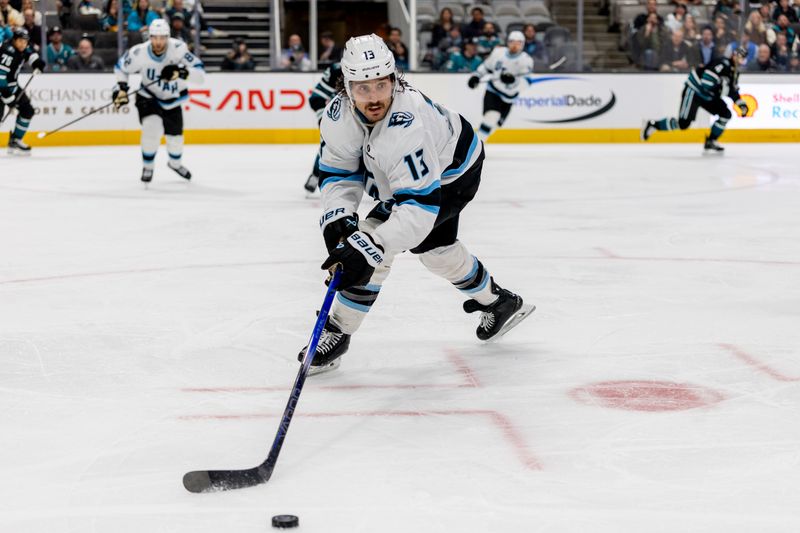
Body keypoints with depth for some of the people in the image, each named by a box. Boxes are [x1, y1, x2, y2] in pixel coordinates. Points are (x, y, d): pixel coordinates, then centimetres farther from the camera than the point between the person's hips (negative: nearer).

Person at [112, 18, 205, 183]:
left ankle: (175, 163, 48)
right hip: (148, 97, -2)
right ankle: (147, 167, -1)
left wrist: (180, 72, -49)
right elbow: (121, 67, -5)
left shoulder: (178, 49, -30)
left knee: (175, 136, 13)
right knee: (152, 127, -26)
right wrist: (121, 87, -15)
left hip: (172, 99, 2)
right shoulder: (139, 53, -26)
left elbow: (199, 75, -34)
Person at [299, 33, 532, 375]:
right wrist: (336, 217, -31)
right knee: (433, 246, 26)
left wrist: (368, 247, -56)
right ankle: (498, 302, 49)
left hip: (452, 176, -8)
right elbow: (338, 171, -11)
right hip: (403, 169, 8)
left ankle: (337, 333, -10)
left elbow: (419, 206, -47)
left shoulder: (406, 126, -44)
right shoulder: (339, 113, -24)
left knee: (377, 236, -22)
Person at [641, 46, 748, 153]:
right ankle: (652, 125, 0)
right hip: (693, 91, -9)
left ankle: (710, 141, 9)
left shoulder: (734, 72, 8)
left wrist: (741, 104, 8)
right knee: (683, 123, -15)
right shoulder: (723, 64, -22)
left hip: (707, 95, 9)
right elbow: (707, 78, -33)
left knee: (726, 114, -1)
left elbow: (733, 91, 18)